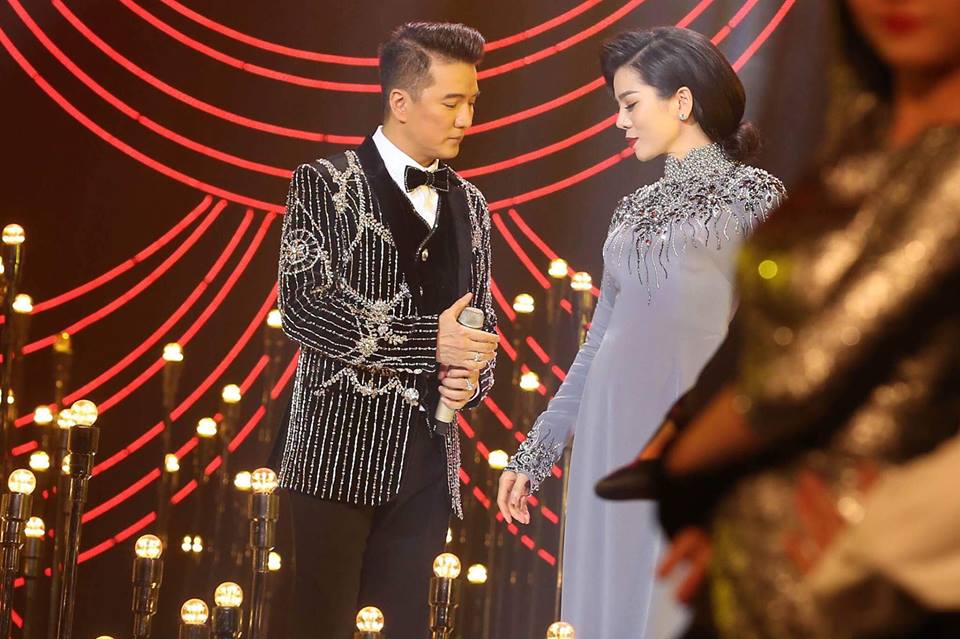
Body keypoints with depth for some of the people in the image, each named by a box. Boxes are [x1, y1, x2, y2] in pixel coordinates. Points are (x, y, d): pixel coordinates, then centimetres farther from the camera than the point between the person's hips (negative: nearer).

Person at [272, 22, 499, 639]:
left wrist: (473, 377, -2)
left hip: (427, 456, 5)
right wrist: (428, 343, -18)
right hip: (342, 449, -5)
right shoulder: (325, 185, -1)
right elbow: (302, 305, -13)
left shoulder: (469, 205, 15)